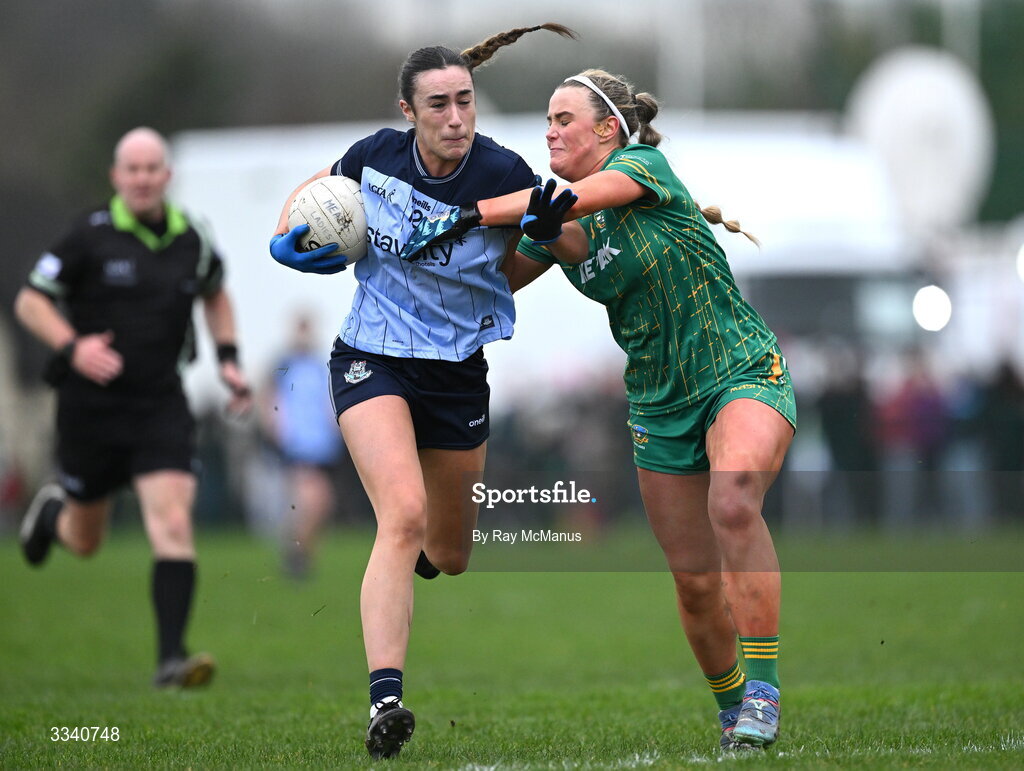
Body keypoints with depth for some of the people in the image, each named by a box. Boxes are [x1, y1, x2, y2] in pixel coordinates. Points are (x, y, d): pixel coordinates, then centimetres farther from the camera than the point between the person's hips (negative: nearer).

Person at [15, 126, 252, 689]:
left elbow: (215, 294, 24)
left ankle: (171, 658, -19)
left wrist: (228, 358, 11)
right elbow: (30, 301, -5)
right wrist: (71, 346, -22)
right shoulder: (91, 237, -9)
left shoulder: (191, 242, 3)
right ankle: (52, 511, 50)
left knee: (173, 523, -17)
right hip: (91, 404, -2)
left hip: (161, 405, 2)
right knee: (85, 542, 13)